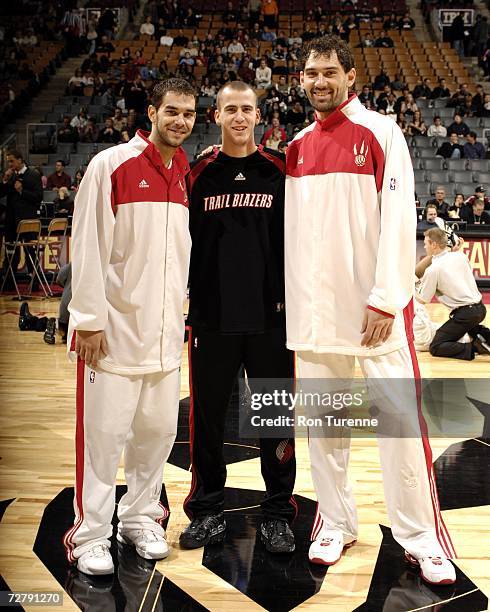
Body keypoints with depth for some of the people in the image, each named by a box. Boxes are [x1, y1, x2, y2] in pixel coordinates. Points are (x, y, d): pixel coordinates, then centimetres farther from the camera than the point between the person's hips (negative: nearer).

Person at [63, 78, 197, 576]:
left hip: (164, 331, 6)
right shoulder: (111, 165, -8)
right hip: (115, 326, -6)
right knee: (105, 432, -1)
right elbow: (87, 247, -11)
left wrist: (178, 310, 14)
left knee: (158, 428, 12)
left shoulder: (186, 176, 11)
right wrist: (90, 320, -14)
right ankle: (91, 534, 14)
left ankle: (138, 518, 29)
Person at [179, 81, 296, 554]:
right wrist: (184, 295, 3)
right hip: (211, 317, 1)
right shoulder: (199, 173, 7)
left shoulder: (280, 171, 5)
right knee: (207, 416, 7)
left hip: (271, 315, -1)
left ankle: (278, 513, 20)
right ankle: (207, 510, 23)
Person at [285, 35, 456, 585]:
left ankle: (420, 536, 10)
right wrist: (287, 292, 9)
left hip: (374, 302, -4)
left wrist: (386, 297, -15)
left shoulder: (380, 132, -2)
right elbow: (291, 226, 13)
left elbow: (399, 217, -10)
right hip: (314, 304, 5)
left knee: (401, 417, -4)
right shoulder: (296, 146, 12)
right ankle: (335, 523, 23)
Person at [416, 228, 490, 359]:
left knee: (435, 348, -2)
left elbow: (422, 300, -4)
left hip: (466, 314, -8)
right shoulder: (460, 255, 5)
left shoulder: (433, 270, -13)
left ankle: (475, 347, -17)